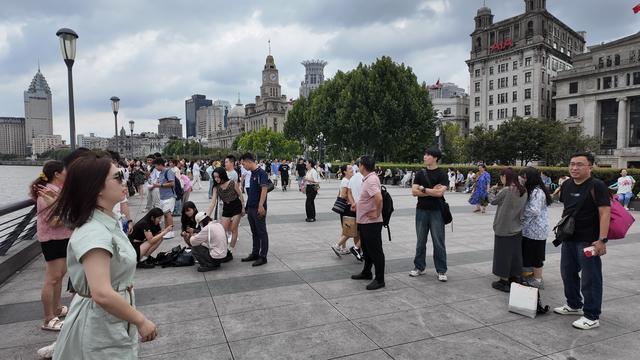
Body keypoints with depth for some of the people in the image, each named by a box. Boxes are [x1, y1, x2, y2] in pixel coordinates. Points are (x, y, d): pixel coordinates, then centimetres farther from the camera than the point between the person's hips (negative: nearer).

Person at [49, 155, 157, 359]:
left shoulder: (107, 224, 4)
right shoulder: (94, 232, -27)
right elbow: (102, 294, -34)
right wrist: (141, 322, -24)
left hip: (113, 323, 9)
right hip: (100, 328, -9)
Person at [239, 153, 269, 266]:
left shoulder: (261, 173, -13)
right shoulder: (252, 174, 13)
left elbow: (264, 189, -21)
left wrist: (261, 206, -26)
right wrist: (247, 206, 19)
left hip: (259, 209, -9)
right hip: (251, 208, 9)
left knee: (262, 233, 0)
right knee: (254, 232, 15)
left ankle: (263, 257, 7)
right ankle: (255, 254, 25)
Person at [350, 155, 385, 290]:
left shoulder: (371, 180, -22)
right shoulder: (368, 178, 10)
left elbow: (379, 198, -35)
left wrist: (377, 213, -24)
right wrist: (358, 204, 21)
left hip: (371, 222, -10)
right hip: (364, 221, 10)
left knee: (375, 250, -1)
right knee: (367, 249, 21)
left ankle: (379, 279, 8)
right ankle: (366, 273, 36)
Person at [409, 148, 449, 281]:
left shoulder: (441, 174, -4)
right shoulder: (420, 174, 6)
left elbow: (440, 192, -17)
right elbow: (414, 191, -3)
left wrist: (423, 189, -9)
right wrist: (432, 191, -11)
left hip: (436, 212, -3)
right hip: (421, 211, 4)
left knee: (438, 242, 2)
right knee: (420, 241, 11)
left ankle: (441, 271, 11)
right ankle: (420, 267, 24)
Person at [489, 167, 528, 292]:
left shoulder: (506, 190, -20)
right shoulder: (523, 191, 3)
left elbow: (493, 201, -8)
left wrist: (492, 190, 8)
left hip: (503, 228, -7)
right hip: (517, 228, 7)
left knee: (503, 254, 4)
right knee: (515, 254, 16)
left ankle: (504, 282, 12)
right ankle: (515, 279, 26)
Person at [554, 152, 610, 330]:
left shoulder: (597, 186, -13)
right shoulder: (566, 185, 8)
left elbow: (605, 213, -18)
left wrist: (602, 239, -24)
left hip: (588, 241, -7)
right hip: (569, 238, 8)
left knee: (590, 279, 1)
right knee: (568, 273, 19)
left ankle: (592, 317, 13)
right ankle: (574, 305, 37)